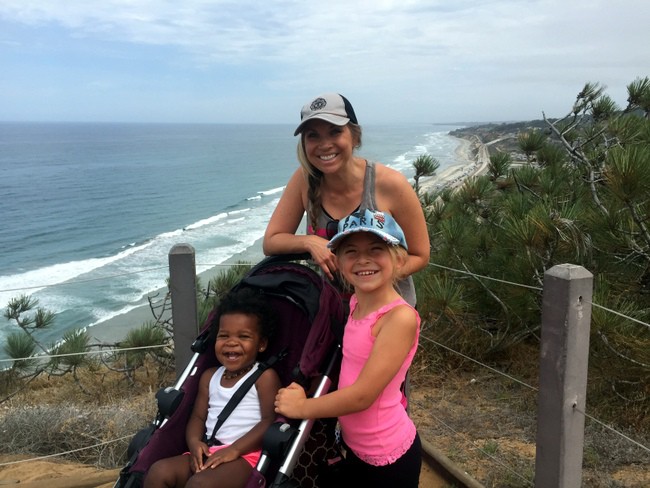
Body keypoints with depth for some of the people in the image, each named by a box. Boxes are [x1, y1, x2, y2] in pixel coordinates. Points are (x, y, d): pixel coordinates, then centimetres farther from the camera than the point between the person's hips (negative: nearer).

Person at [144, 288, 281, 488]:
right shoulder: (210, 376, 17)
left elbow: (271, 420, -12)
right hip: (209, 453, 7)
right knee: (158, 472, -13)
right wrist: (194, 442, -4)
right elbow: (198, 416, 19)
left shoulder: (265, 377, -4)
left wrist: (234, 450, -20)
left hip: (246, 455, -7)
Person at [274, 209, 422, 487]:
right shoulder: (355, 303, -2)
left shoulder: (400, 317, -25)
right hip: (354, 446, 7)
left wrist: (301, 407, -15)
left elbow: (362, 395, -25)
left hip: (389, 455, -6)